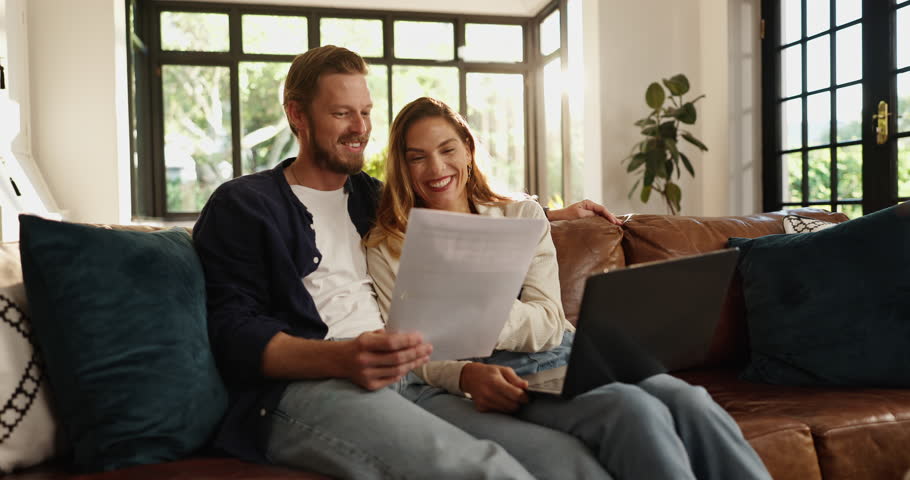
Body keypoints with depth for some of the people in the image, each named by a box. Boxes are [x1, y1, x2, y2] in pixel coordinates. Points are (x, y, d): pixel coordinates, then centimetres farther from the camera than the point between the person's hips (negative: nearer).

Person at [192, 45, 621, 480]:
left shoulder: (372, 196, 24)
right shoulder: (241, 205, 7)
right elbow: (234, 333, -5)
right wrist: (342, 358, -23)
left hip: (407, 379, 6)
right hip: (303, 385, -5)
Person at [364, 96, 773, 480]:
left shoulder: (522, 216, 14)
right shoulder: (386, 249, 9)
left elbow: (550, 324, 5)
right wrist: (464, 375, -22)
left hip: (561, 357, 4)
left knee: (688, 401, -27)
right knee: (633, 412, -32)